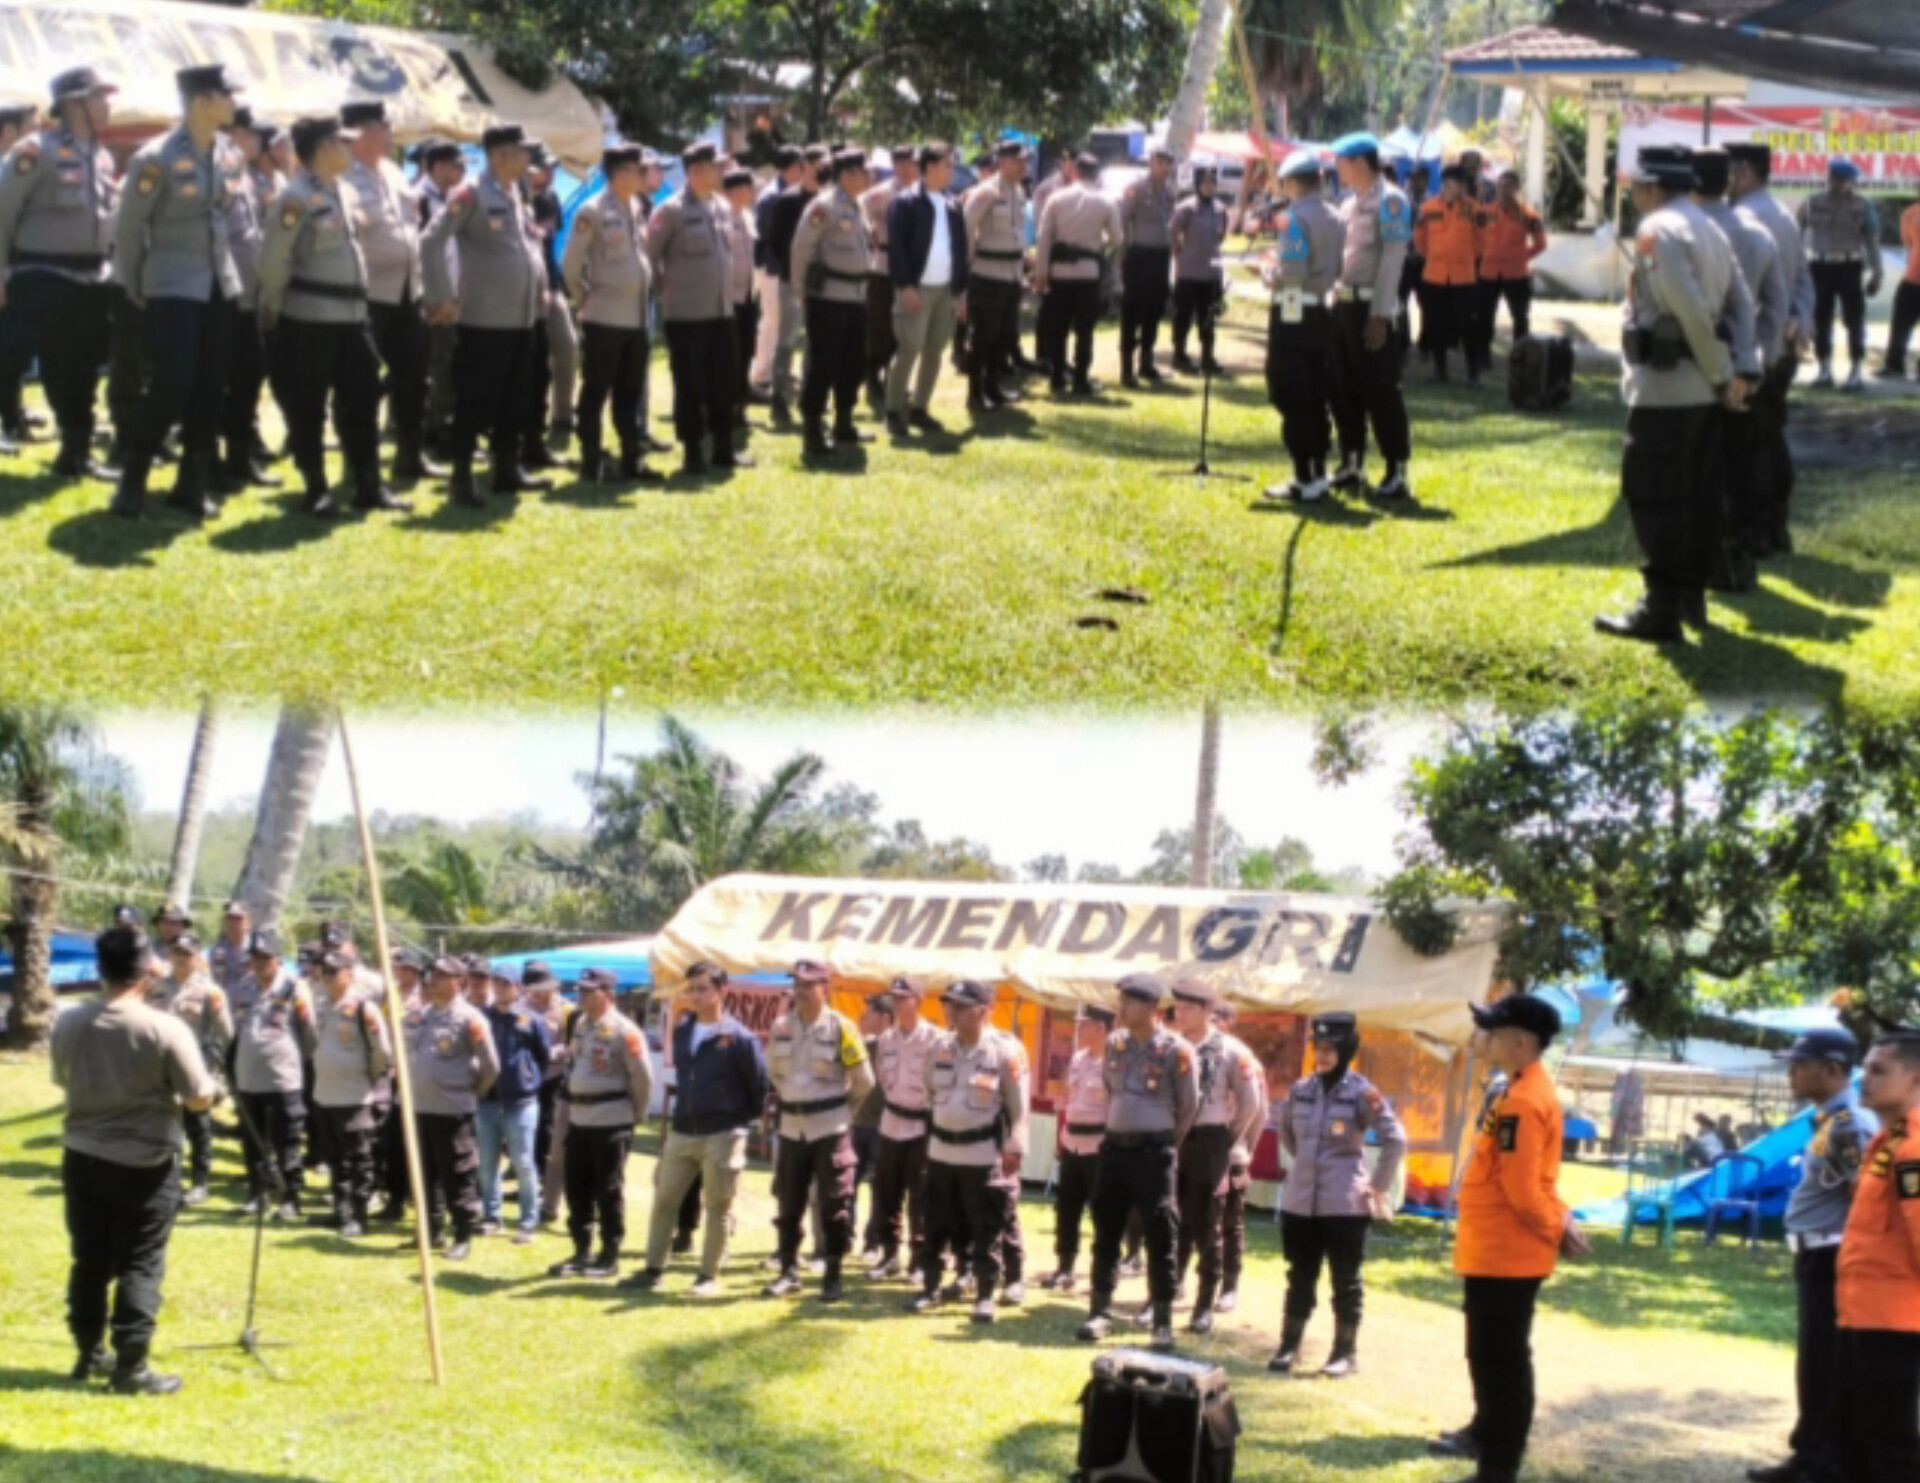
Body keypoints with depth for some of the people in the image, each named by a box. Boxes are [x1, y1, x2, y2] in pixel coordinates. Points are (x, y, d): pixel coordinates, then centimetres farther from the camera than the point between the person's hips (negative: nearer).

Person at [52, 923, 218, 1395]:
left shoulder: (68, 1024, -3)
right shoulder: (165, 1029, -17)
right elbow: (199, 1099, -14)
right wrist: (213, 1091, 8)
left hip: (82, 1156, 5)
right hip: (145, 1163, -5)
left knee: (89, 1259, 15)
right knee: (140, 1265, 2)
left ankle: (89, 1352, 25)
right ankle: (130, 1365, 1)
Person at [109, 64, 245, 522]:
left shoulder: (226, 155, 5)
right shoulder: (156, 159, -15)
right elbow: (129, 225, -8)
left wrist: (222, 268, 17)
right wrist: (133, 287, -1)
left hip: (220, 285, 7)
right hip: (172, 289, -7)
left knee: (211, 390, 7)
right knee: (171, 386, -11)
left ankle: (193, 485, 16)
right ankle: (132, 481, 4)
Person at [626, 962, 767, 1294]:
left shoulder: (738, 1036, -10)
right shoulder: (682, 1030, 8)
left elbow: (759, 1083, -5)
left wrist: (743, 1119, 0)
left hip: (722, 1134, -6)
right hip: (682, 1131, 6)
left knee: (718, 1206, 2)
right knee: (664, 1200, 8)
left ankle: (709, 1276, 9)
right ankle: (653, 1269, 17)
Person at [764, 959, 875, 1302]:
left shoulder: (840, 1027, -10)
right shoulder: (781, 1027, 2)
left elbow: (863, 1080, -3)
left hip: (830, 1128, -4)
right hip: (792, 1128, 4)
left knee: (834, 1206, -2)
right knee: (789, 1204, 9)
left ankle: (833, 1277, 6)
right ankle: (789, 1272, 19)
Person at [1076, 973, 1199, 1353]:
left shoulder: (1175, 1051, -10)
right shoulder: (1115, 1043, 6)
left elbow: (1189, 1104, 0)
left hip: (1154, 1151, -5)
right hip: (1114, 1147, 5)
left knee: (1160, 1236, -2)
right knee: (1106, 1232, 9)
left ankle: (1163, 1323, 3)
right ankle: (1101, 1312, 17)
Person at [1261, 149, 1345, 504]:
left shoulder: (1296, 218, -15)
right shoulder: (1335, 219, 8)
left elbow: (1291, 273, -21)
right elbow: (1341, 268, 12)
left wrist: (1268, 273, -3)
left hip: (1293, 316, -8)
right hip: (1321, 312, 8)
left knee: (1293, 401, -3)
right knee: (1317, 400, 14)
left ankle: (1305, 480, -3)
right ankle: (1318, 474, 18)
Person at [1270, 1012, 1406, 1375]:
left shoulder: (1362, 1093, -10)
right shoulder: (1301, 1089, 5)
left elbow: (1395, 1140, -8)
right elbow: (1286, 1130, 24)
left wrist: (1378, 1186, -5)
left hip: (1345, 1205, -5)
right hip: (1300, 1201, 5)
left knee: (1345, 1279, 4)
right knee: (1299, 1276, 12)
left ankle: (1346, 1351, 11)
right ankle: (1289, 1345, 20)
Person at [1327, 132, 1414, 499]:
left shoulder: (1389, 201, -10)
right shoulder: (1349, 204, 16)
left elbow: (1391, 259, -16)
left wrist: (1380, 316, -20)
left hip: (1372, 307, -9)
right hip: (1343, 303, 9)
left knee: (1380, 390, -6)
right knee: (1344, 389, 11)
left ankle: (1398, 473, -2)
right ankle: (1351, 466, 20)